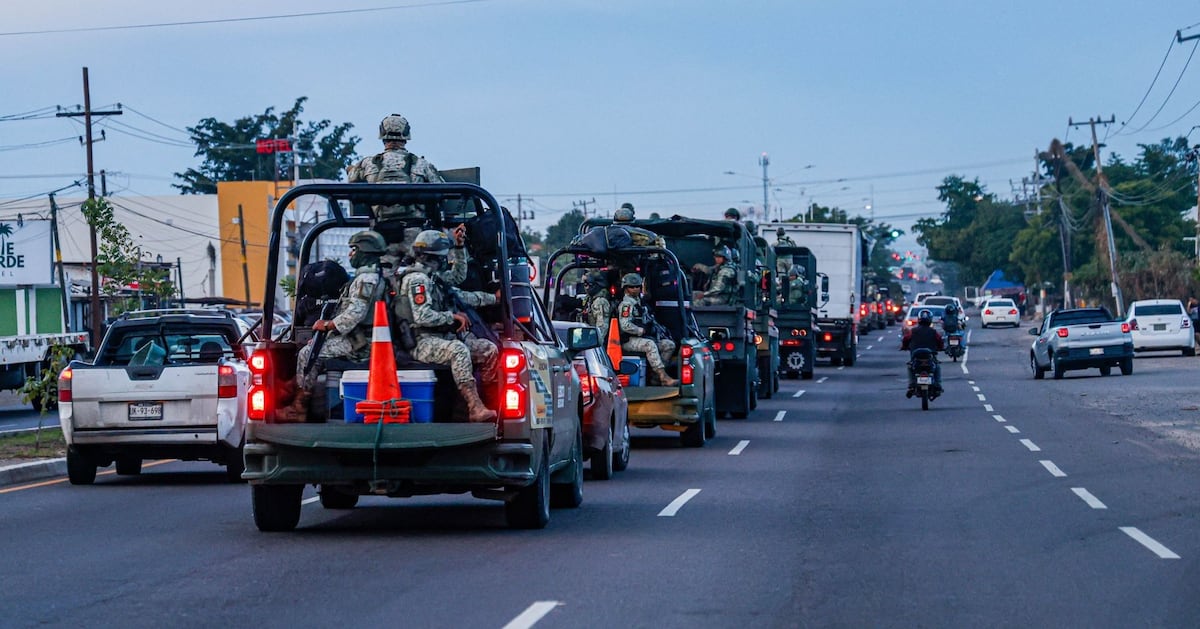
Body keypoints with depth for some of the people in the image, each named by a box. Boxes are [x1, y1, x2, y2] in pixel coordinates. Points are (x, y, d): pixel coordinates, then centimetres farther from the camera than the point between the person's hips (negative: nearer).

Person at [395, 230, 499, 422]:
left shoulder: (433, 278, 21)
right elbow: (422, 317, -22)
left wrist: (493, 298, 32)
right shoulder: (417, 279, -11)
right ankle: (475, 408, -47)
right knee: (459, 350, -38)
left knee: (489, 349, 0)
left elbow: (462, 296, 32)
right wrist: (453, 316, -13)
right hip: (423, 342, -10)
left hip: (445, 337, 10)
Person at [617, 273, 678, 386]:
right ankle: (663, 377, -43)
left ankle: (655, 373, -7)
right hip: (629, 341, -9)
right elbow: (625, 326, -21)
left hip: (640, 337, 9)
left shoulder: (640, 302, 21)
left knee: (669, 345, -3)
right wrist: (642, 331, -14)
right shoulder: (626, 304, -9)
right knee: (650, 345, -37)